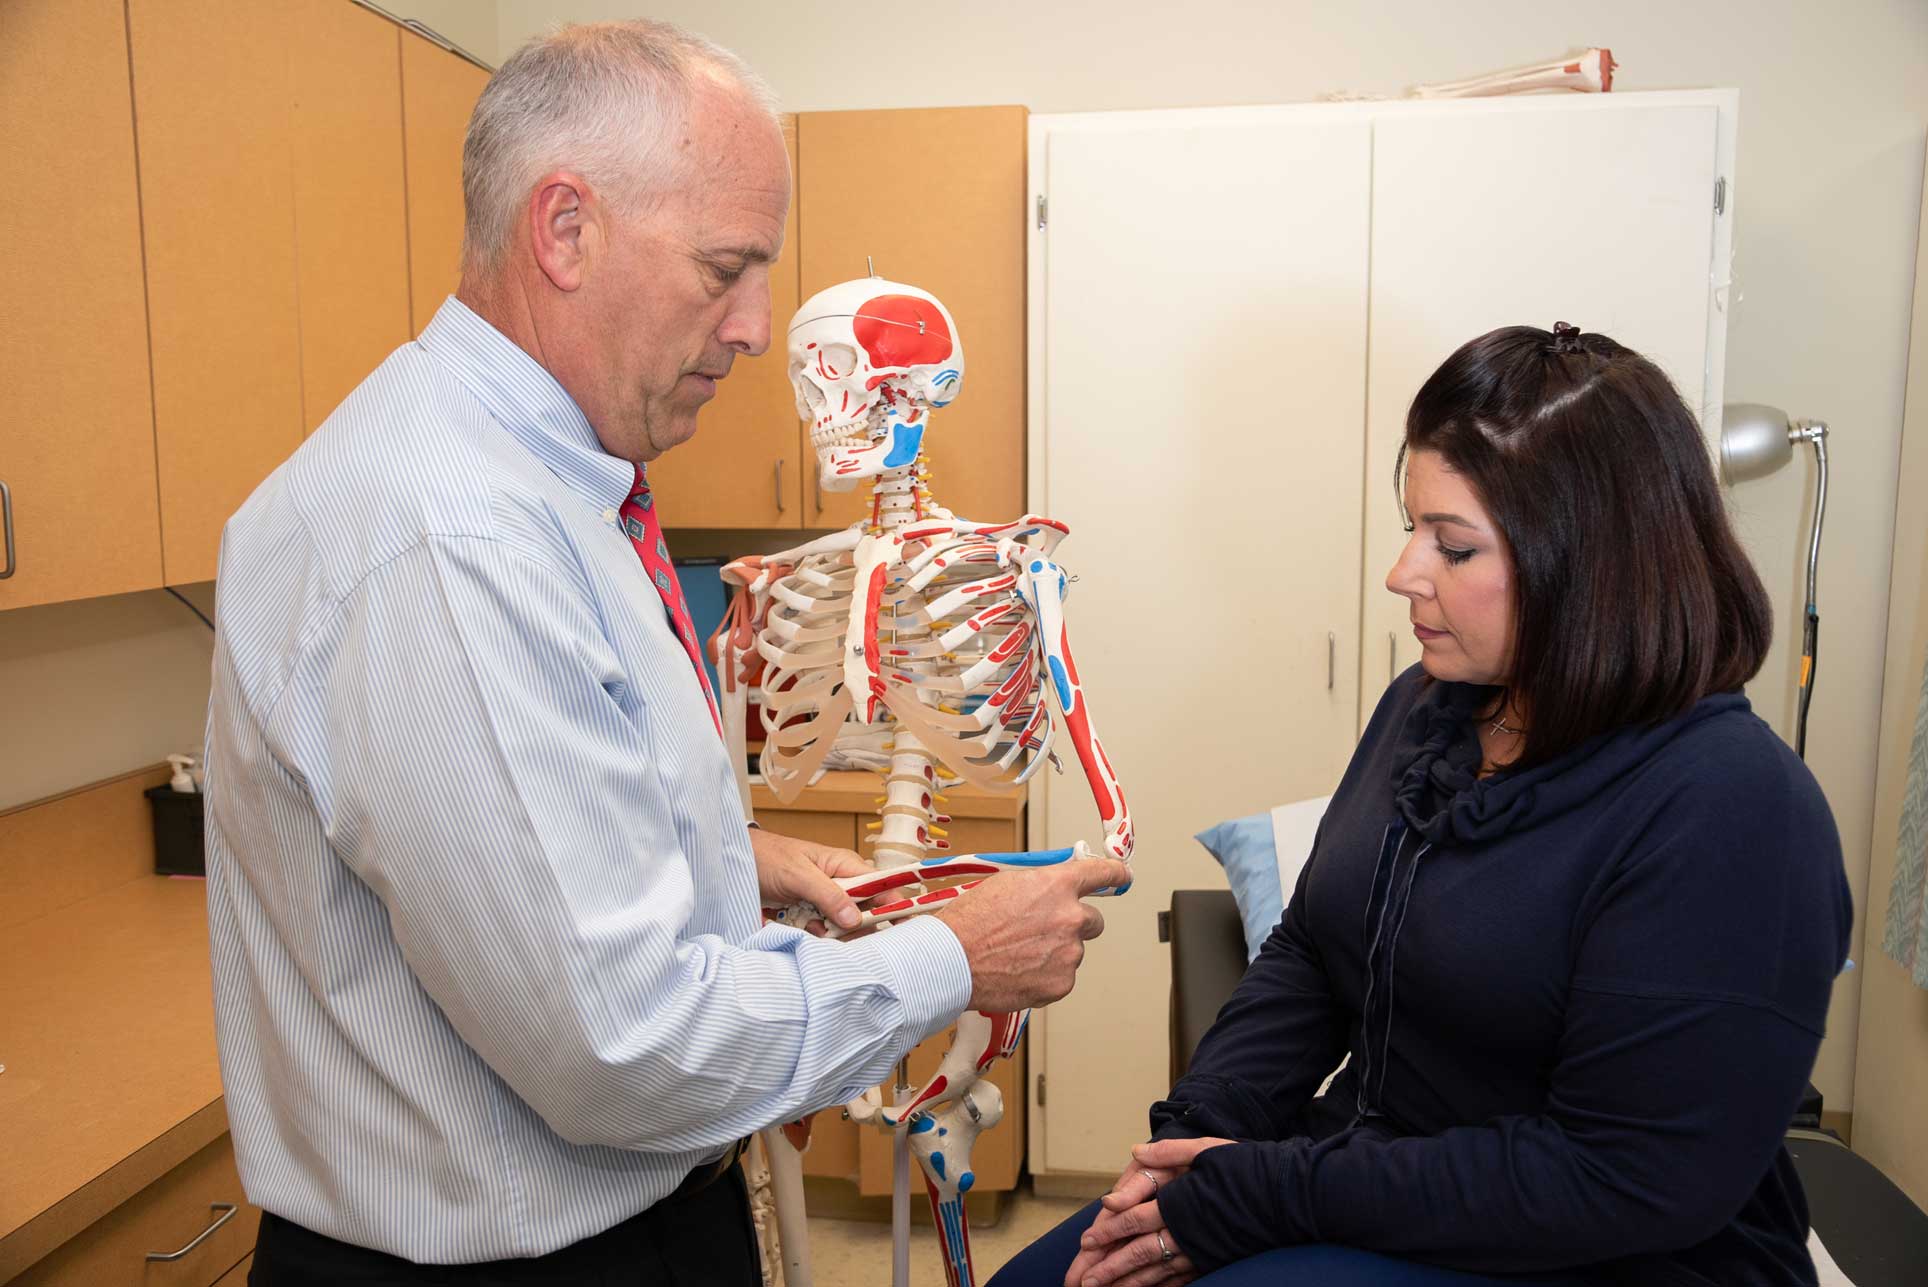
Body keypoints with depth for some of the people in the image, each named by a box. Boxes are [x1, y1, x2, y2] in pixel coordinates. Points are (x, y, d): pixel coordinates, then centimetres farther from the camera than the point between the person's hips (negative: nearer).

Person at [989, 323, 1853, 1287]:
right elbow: (1308, 954, 8)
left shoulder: (1729, 810, -22)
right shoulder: (1427, 706, 1)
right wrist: (1192, 1139, -7)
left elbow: (1630, 1181, -24)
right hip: (1368, 1179, 7)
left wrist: (1263, 1197, -22)